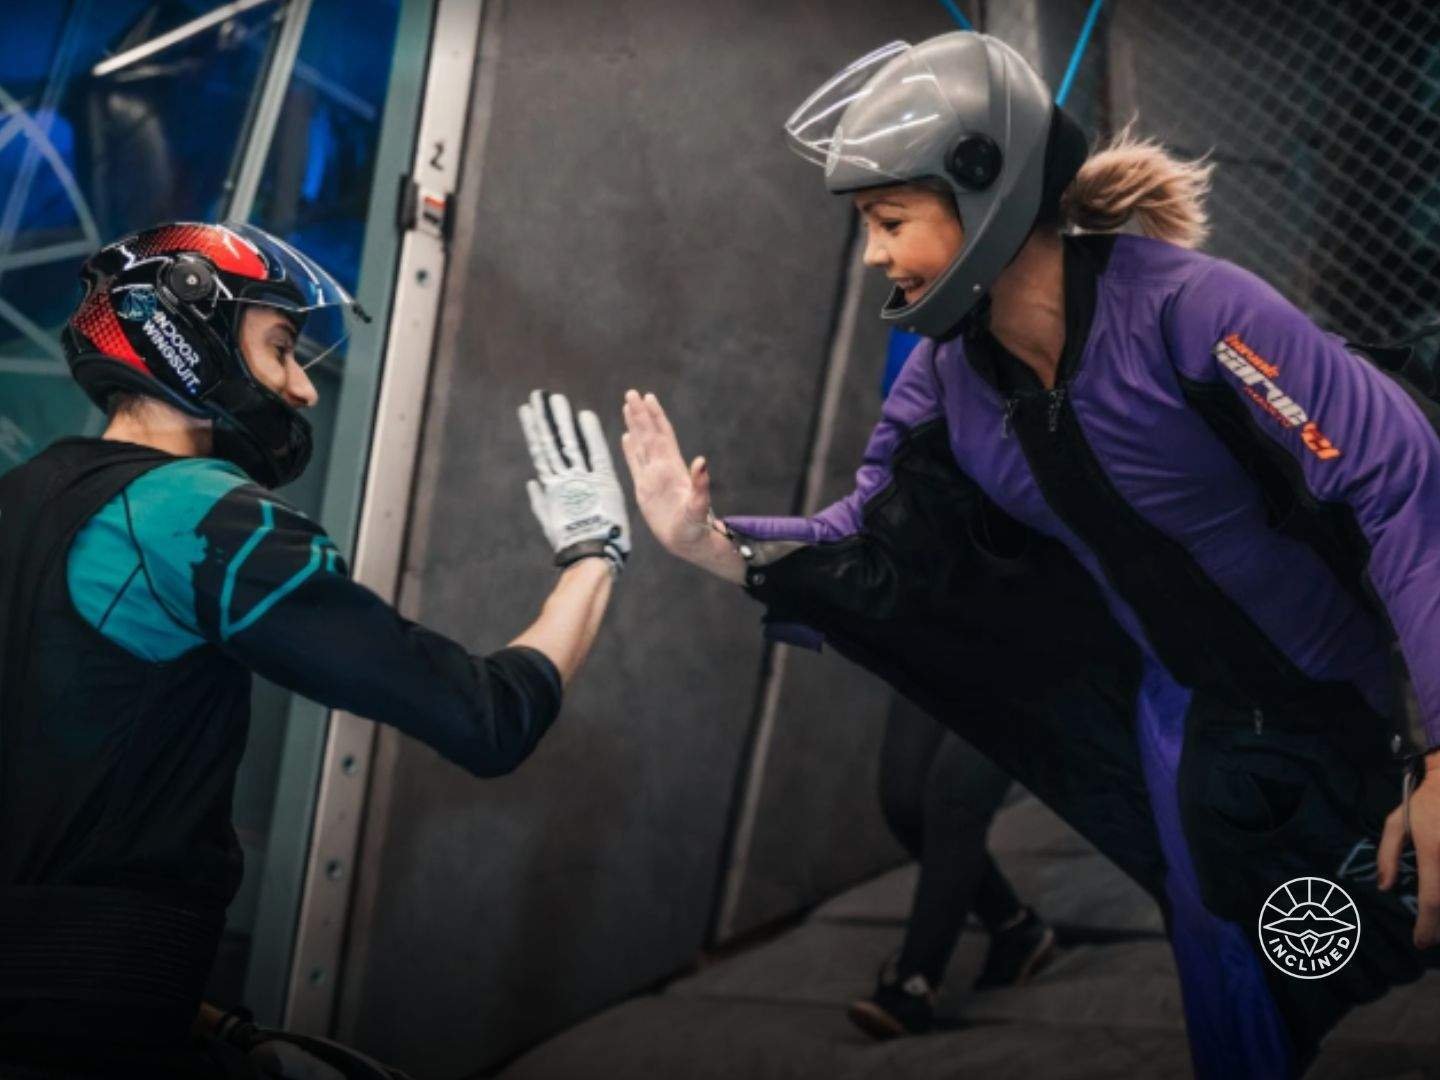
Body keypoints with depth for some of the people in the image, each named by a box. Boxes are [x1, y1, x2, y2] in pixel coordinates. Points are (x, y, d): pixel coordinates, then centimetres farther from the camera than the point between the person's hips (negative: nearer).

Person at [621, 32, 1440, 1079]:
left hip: (1315, 707, -5)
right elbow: (869, 541, 0)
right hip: (1165, 709, 5)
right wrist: (710, 542, -17)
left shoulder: (1182, 305, -27)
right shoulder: (950, 370, -6)